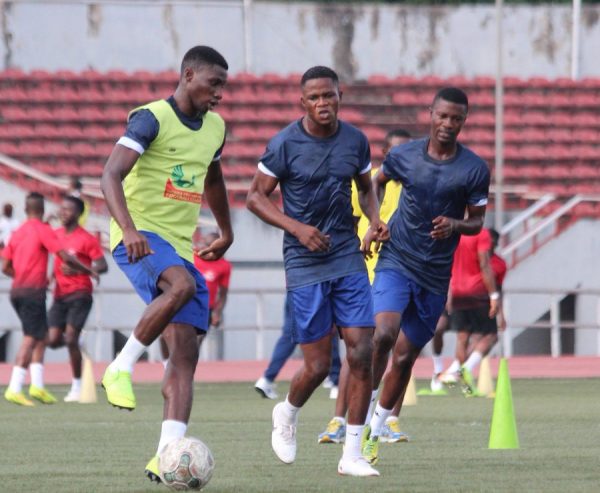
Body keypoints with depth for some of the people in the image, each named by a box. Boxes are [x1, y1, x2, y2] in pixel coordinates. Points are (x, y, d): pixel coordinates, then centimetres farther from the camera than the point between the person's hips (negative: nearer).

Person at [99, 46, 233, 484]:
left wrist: (227, 232, 42)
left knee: (186, 353, -7)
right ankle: (122, 367, -22)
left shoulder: (215, 128, 14)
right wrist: (129, 229, -35)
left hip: (181, 246, 7)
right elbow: (111, 176, -20)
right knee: (183, 286, -38)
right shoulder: (152, 119, -9)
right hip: (141, 238, -7)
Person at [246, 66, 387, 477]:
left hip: (349, 259, 3)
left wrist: (376, 218, -1)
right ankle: (288, 414, 31)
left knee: (361, 354, -8)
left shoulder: (356, 141, 3)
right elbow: (256, 197, -3)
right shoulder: (285, 144, -8)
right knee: (318, 365, -3)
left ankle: (352, 454, 0)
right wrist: (297, 228, -16)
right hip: (305, 265, -3)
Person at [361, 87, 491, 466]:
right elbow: (378, 182, 19)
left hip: (436, 274, 1)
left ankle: (376, 432, 24)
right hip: (396, 262, -1)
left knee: (405, 357, 7)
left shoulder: (475, 170, -5)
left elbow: (477, 222, 4)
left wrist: (456, 225, -18)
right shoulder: (404, 155, -2)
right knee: (383, 335, -25)